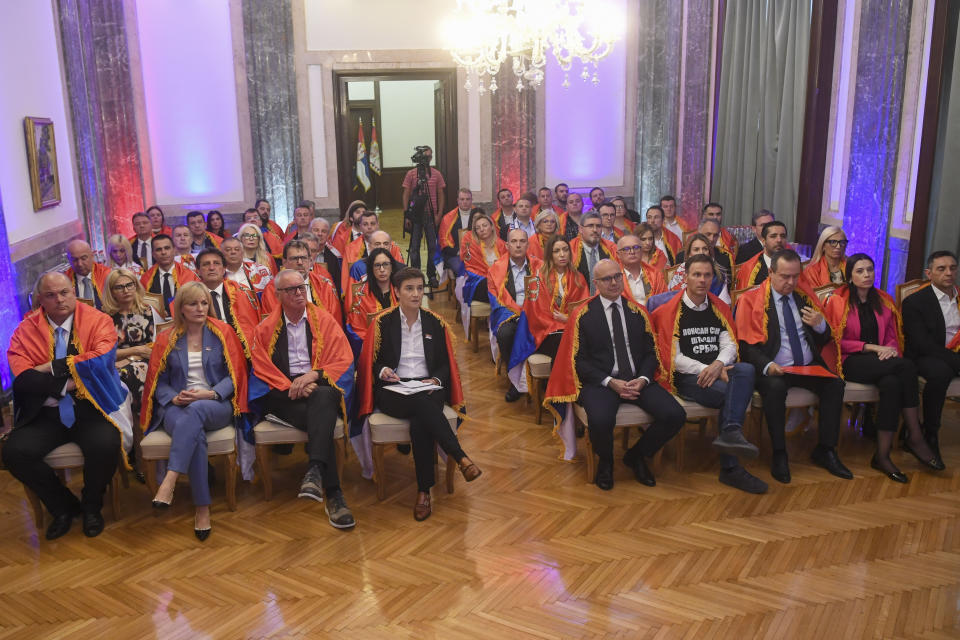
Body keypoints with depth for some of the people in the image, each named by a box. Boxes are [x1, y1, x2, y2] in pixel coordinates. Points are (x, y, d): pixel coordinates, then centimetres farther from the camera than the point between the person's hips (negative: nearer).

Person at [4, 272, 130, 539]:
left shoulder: (98, 321, 0)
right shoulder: (25, 330, 5)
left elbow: (101, 360, -17)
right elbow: (22, 378, -7)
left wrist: (52, 368, -12)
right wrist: (66, 383, -15)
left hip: (90, 408, -3)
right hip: (45, 413, 3)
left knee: (106, 444, -30)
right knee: (15, 451, -20)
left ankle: (91, 507, 3)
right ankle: (63, 507, 6)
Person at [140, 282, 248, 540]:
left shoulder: (223, 332, 10)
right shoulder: (166, 339, 14)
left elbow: (234, 375, 4)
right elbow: (159, 382, 12)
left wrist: (210, 394, -13)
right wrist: (174, 398, -10)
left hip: (216, 406, -1)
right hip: (178, 407, 1)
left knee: (195, 411, -38)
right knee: (195, 432, -35)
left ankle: (170, 481, -46)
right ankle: (202, 507, -34)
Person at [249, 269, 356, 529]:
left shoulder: (325, 320, 12)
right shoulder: (266, 327, 13)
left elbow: (343, 359, 3)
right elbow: (262, 368, 5)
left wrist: (314, 375, -15)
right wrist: (291, 386, -13)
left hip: (319, 385, 0)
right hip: (282, 394, 0)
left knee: (323, 398, -39)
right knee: (321, 421, -32)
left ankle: (315, 472, -51)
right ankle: (333, 494, -36)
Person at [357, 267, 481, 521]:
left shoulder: (436, 323, 12)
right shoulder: (382, 322, 6)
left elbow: (446, 364, 12)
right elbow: (372, 363, 7)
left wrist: (436, 380, -9)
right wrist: (384, 371, -15)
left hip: (428, 389, 2)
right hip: (392, 390, -2)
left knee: (420, 423, -33)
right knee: (422, 403, -37)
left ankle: (424, 491, -27)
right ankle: (461, 459, -39)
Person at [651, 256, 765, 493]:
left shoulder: (720, 308, 17)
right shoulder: (670, 310, 1)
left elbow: (729, 344, 7)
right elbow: (673, 358, -6)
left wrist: (719, 364, -17)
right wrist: (707, 370, -18)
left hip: (720, 370, 4)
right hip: (686, 378, -4)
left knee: (746, 369, -31)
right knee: (732, 393, -30)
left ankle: (730, 434, -41)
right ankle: (731, 468, -25)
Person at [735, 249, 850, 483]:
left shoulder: (805, 295, 13)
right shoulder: (751, 299, -1)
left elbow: (825, 339, 16)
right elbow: (746, 345, -6)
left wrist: (820, 325, -8)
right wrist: (767, 366, -24)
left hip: (809, 366, 5)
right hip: (773, 369, -4)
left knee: (835, 383, -22)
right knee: (775, 387, -35)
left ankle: (825, 450, -8)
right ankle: (779, 454, -20)